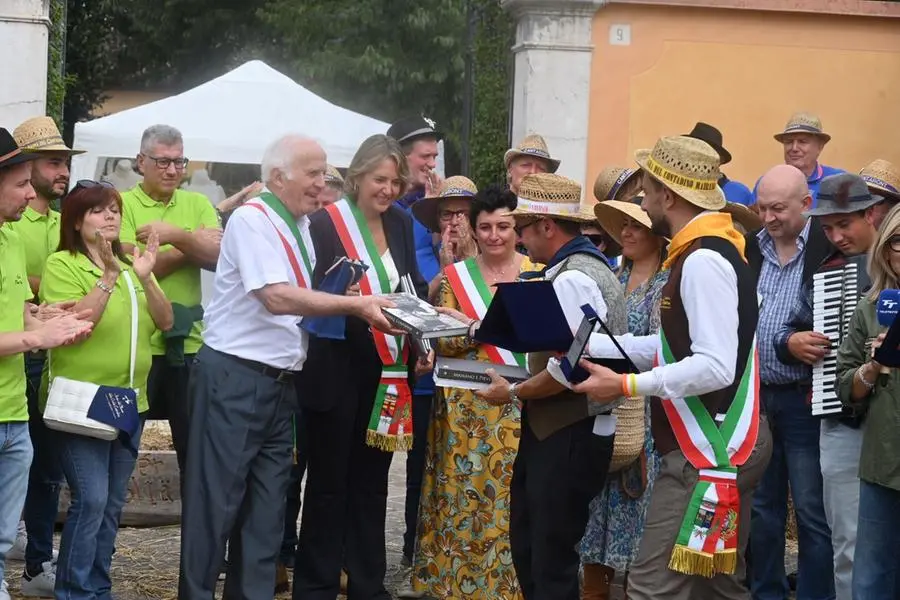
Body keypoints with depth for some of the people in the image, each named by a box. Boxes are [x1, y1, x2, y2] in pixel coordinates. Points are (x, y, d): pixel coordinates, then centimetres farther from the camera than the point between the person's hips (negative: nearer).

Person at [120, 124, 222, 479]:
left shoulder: (198, 205, 9)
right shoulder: (122, 205, -3)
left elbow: (219, 257, -6)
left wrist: (176, 236, -22)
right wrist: (196, 243, -9)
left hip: (189, 343, 3)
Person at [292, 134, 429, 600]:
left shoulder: (401, 224, 8)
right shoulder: (326, 224, -9)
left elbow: (414, 289, 11)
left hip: (387, 371, 6)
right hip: (336, 373, -5)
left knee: (371, 481, 13)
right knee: (328, 482, 2)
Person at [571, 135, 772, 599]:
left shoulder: (703, 261, -18)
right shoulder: (704, 252, 14)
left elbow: (715, 367, -25)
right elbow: (673, 346, 16)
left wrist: (626, 386, -20)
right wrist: (586, 344, 15)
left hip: (706, 454, -11)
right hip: (720, 450, 11)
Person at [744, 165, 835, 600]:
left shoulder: (830, 250, -8)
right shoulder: (748, 249, 7)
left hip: (805, 401, -5)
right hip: (754, 398, 5)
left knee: (812, 512, 0)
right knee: (761, 508, 13)